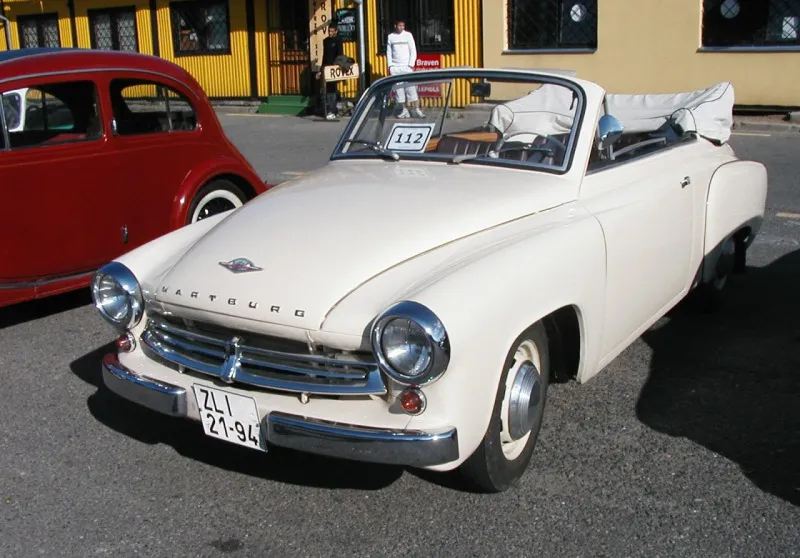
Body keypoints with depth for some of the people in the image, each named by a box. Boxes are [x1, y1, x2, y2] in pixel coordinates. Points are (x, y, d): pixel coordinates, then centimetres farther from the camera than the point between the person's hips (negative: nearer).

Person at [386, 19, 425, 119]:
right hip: (395, 67, 2)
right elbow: (389, 52, 12)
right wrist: (390, 66, 3)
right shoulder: (390, 37, 8)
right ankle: (404, 110, 5)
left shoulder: (408, 35, 3)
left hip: (407, 66, -2)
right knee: (399, 89, 0)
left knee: (411, 87, -8)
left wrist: (411, 65, -7)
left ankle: (417, 110, -8)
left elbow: (413, 51, 1)